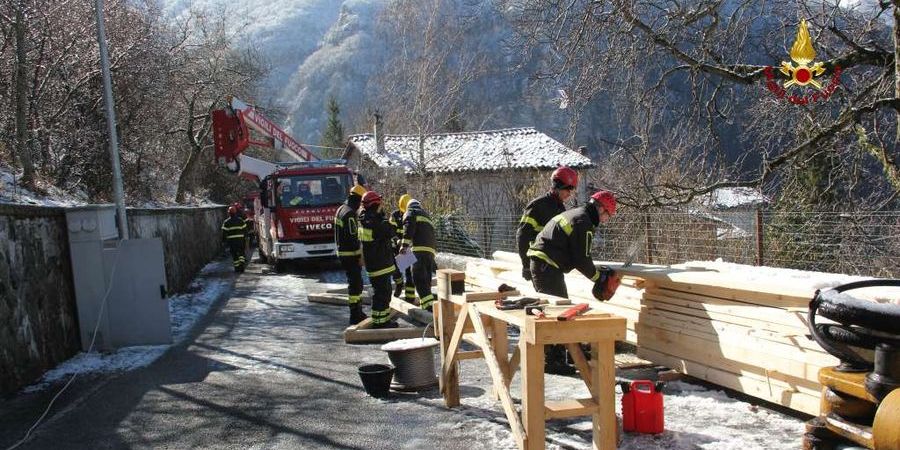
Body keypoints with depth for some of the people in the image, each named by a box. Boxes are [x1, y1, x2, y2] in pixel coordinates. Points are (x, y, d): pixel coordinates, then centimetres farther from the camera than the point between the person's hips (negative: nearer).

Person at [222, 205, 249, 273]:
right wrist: (245, 236, 15)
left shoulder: (226, 222, -3)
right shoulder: (240, 220, 3)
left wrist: (224, 240, 4)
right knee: (241, 252, 11)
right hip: (240, 239, 1)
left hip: (231, 239, -1)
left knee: (234, 254, 6)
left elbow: (224, 232, -4)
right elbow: (245, 229, 6)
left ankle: (237, 267, 5)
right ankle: (242, 264, -6)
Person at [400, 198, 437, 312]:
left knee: (419, 278, -13)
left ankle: (429, 305, -25)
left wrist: (405, 245, -15)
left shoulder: (410, 212, 11)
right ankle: (425, 302, 21)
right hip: (431, 250, 8)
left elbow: (408, 227, -8)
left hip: (420, 249, -8)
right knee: (426, 278, 16)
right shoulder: (426, 215, 34)